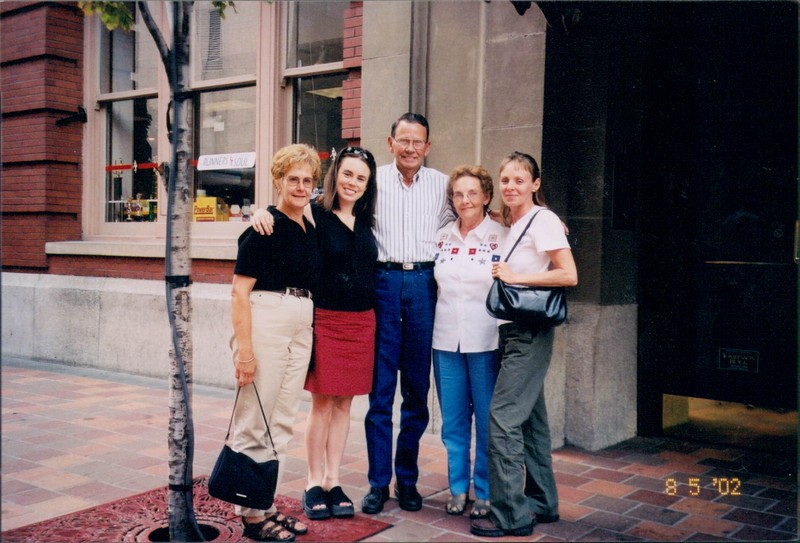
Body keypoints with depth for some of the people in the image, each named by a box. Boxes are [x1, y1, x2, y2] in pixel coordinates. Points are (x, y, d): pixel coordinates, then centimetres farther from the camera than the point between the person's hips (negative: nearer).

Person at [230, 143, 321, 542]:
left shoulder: (310, 230, 13)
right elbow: (239, 291, -13)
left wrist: (308, 327, 13)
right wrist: (244, 349, -19)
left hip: (301, 327, 8)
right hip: (265, 323, -8)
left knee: (281, 422, 14)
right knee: (254, 422, 0)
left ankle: (265, 505, 25)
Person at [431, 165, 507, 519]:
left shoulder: (502, 236, -4)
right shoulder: (442, 237, 9)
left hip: (485, 341, -4)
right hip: (446, 340, 4)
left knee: (487, 421, 4)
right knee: (453, 420, 11)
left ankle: (485, 493, 18)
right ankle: (458, 488, 24)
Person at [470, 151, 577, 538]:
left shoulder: (542, 220, -9)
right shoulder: (512, 226, 15)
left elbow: (569, 276, -17)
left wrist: (515, 276, -16)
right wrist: (501, 274, 5)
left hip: (530, 332, -9)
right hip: (511, 331, 9)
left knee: (502, 416, -10)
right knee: (529, 417, 14)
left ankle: (511, 513, -2)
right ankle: (541, 502, 24)